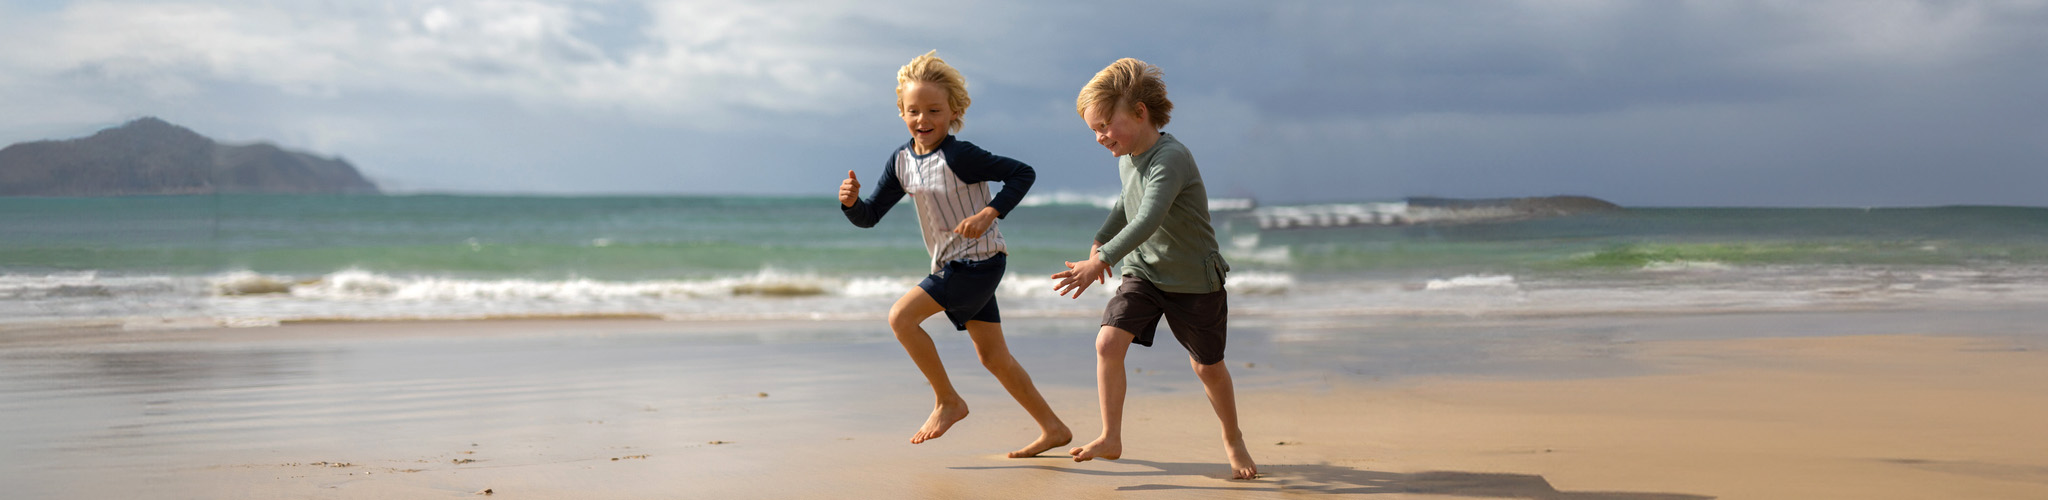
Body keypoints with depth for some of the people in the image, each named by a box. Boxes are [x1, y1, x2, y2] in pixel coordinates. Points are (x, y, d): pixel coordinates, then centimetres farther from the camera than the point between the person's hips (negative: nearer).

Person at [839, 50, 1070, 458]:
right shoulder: (901, 161, 5)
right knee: (993, 357, 12)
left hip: (978, 260, -8)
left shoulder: (958, 156, -17)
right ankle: (1053, 429, 21)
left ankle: (948, 401, -2)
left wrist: (987, 214, -24)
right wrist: (851, 202, -16)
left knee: (901, 316, -16)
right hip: (951, 265, 8)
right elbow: (870, 216, 6)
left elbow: (1022, 173, -14)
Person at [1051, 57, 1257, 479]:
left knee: (1207, 366, 9)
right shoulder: (1127, 159, 1)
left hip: (1194, 278, -6)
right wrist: (1100, 240, 13)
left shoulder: (1170, 158, -27)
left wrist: (1101, 261, -46)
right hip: (1142, 271, 6)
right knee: (1108, 341, -15)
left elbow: (1149, 219, -40)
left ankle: (1232, 439, 34)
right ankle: (1111, 439, -5)